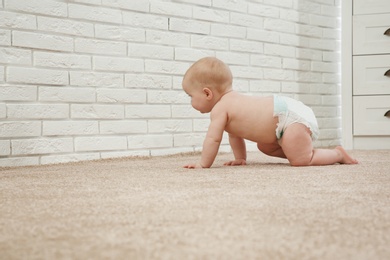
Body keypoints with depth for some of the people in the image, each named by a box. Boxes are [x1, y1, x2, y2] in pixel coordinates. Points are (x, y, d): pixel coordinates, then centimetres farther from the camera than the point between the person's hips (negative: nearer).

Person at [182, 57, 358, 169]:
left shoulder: (219, 108, -12)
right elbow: (235, 133, 26)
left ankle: (337, 154, 1)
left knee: (301, 161, -16)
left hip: (290, 117, -11)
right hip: (288, 111, 11)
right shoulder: (231, 100, 18)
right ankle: (309, 153, 20)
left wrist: (203, 164, -5)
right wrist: (240, 159, 24)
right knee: (264, 146, 27)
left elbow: (212, 139, -15)